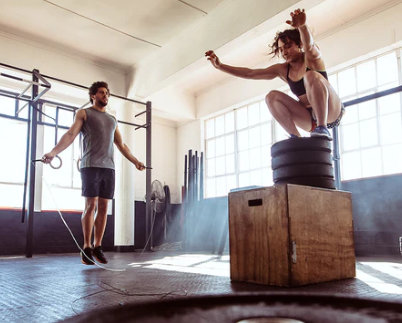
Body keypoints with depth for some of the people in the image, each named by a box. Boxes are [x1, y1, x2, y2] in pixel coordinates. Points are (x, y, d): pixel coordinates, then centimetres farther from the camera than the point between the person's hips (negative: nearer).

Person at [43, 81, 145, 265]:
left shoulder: (112, 120, 25)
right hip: (91, 166, -4)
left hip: (108, 167, 5)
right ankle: (87, 248, 1)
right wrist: (53, 152, -18)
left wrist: (135, 161, 20)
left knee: (103, 208, 1)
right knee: (91, 206, -6)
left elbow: (121, 145, 26)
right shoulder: (84, 113, 10)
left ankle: (97, 246, 8)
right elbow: (70, 134, -3)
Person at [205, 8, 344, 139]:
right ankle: (296, 138, -23)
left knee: (311, 75, -29)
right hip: (309, 119, 5)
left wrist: (302, 26, -56)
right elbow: (249, 73, 3)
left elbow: (309, 45, -33)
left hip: (331, 112, -5)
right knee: (272, 96, -13)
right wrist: (220, 66, -4)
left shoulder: (312, 57, -7)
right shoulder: (282, 70, 6)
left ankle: (322, 127, -33)